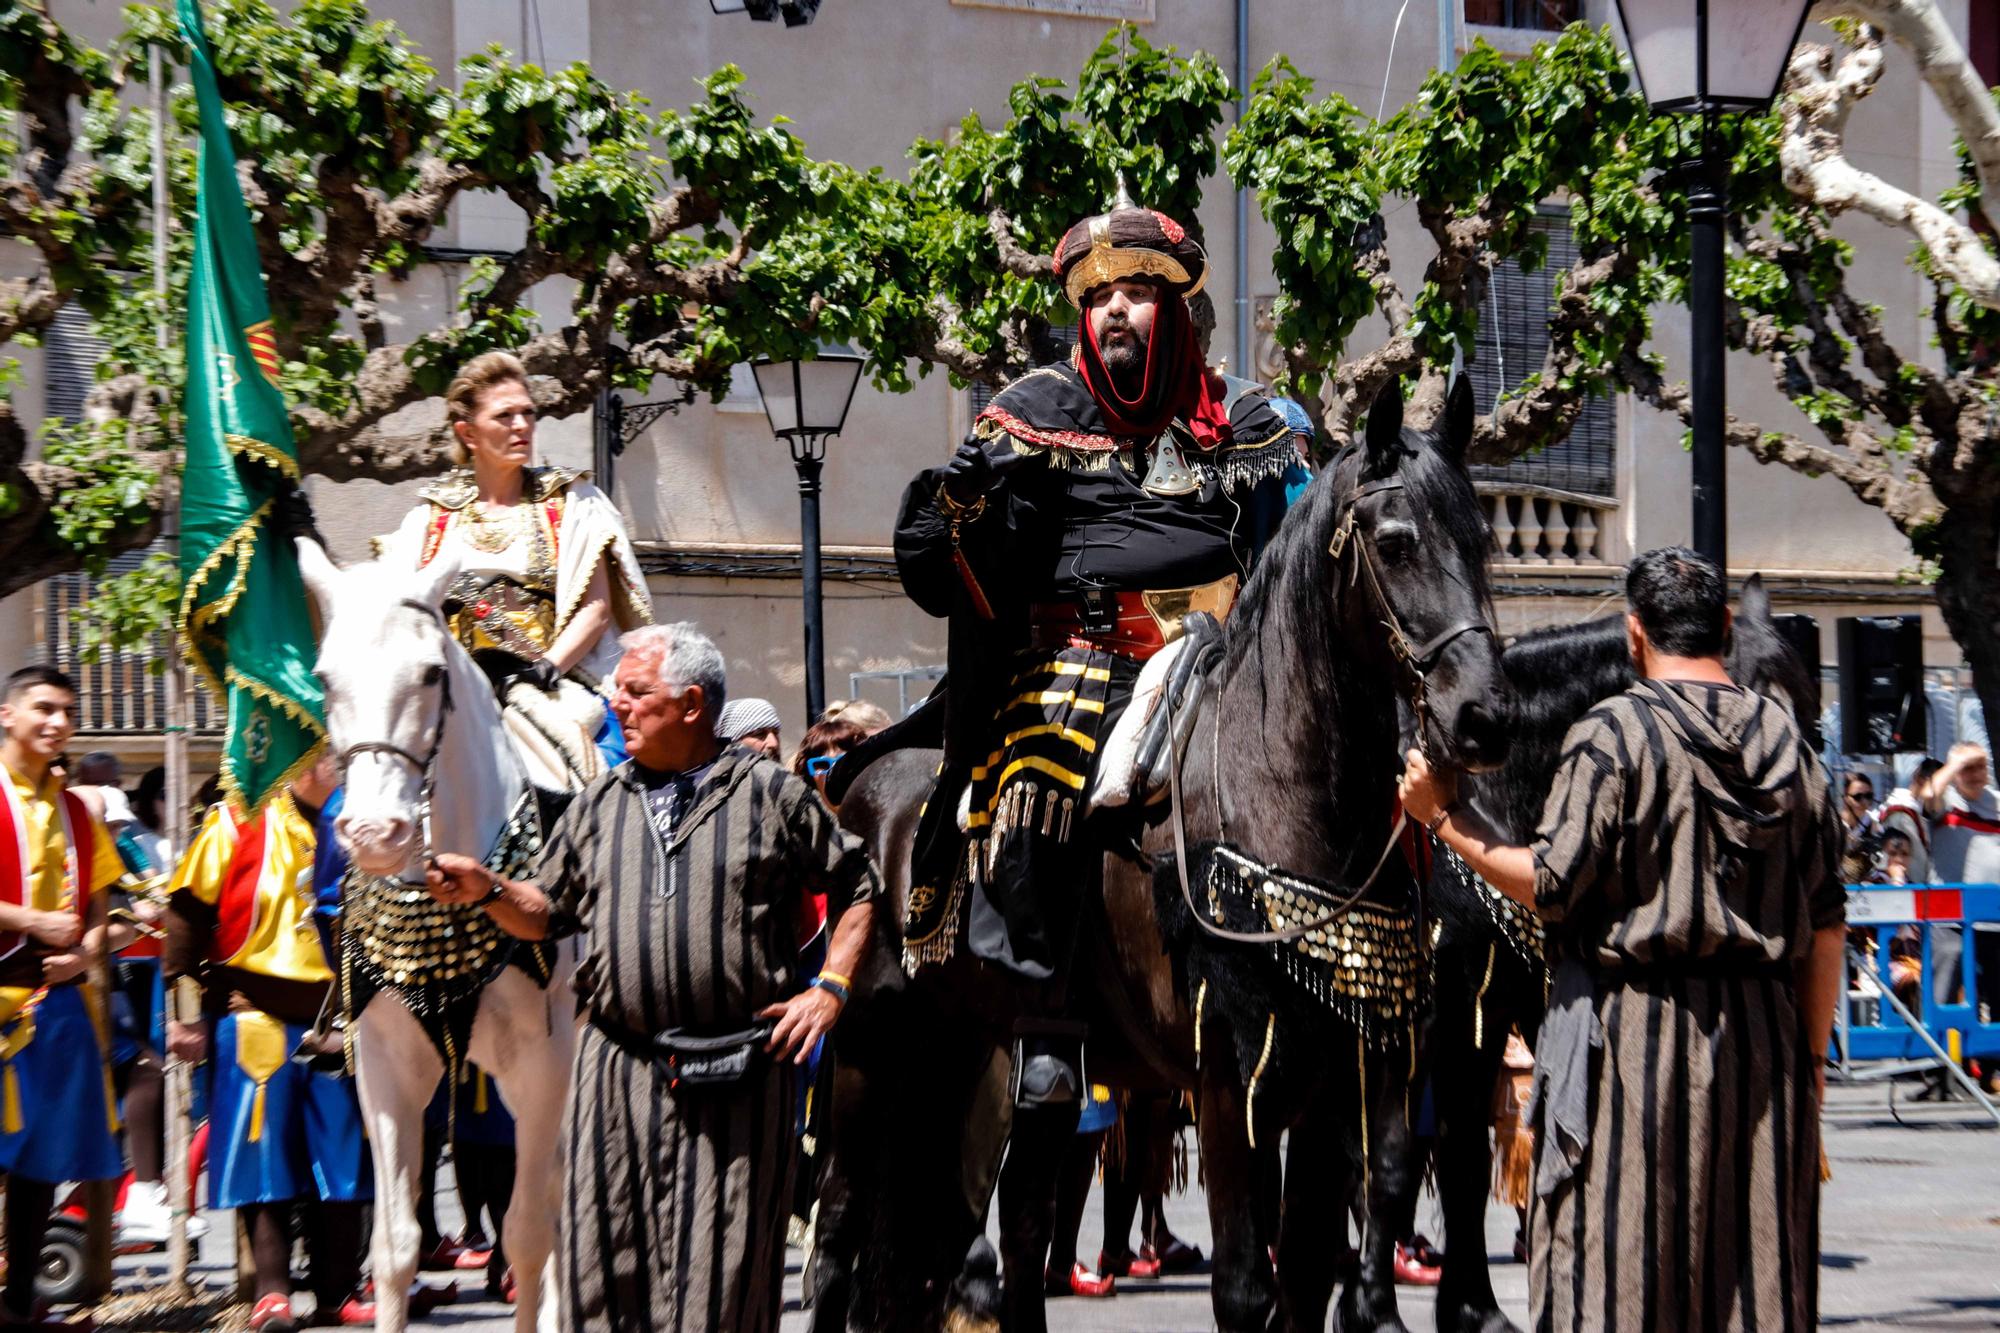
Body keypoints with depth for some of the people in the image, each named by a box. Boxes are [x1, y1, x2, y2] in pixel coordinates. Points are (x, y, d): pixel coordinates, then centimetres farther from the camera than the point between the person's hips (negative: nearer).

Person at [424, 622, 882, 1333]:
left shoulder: (775, 794, 4)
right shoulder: (598, 805, 14)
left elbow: (859, 890, 9)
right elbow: (548, 913, 19)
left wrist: (829, 988, -1)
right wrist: (489, 891, 0)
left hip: (737, 1076, -3)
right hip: (620, 1063, 3)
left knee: (722, 1269, -1)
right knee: (607, 1260, 0)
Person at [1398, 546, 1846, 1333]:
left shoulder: (1612, 734, -9)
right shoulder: (1787, 742, 7)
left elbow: (1551, 889, -14)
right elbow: (1826, 921, 8)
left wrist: (1446, 818, -2)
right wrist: (1810, 1055, 16)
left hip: (1632, 1030, -5)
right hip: (1759, 1035, 5)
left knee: (1615, 1258, 0)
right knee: (1756, 1258, 8)